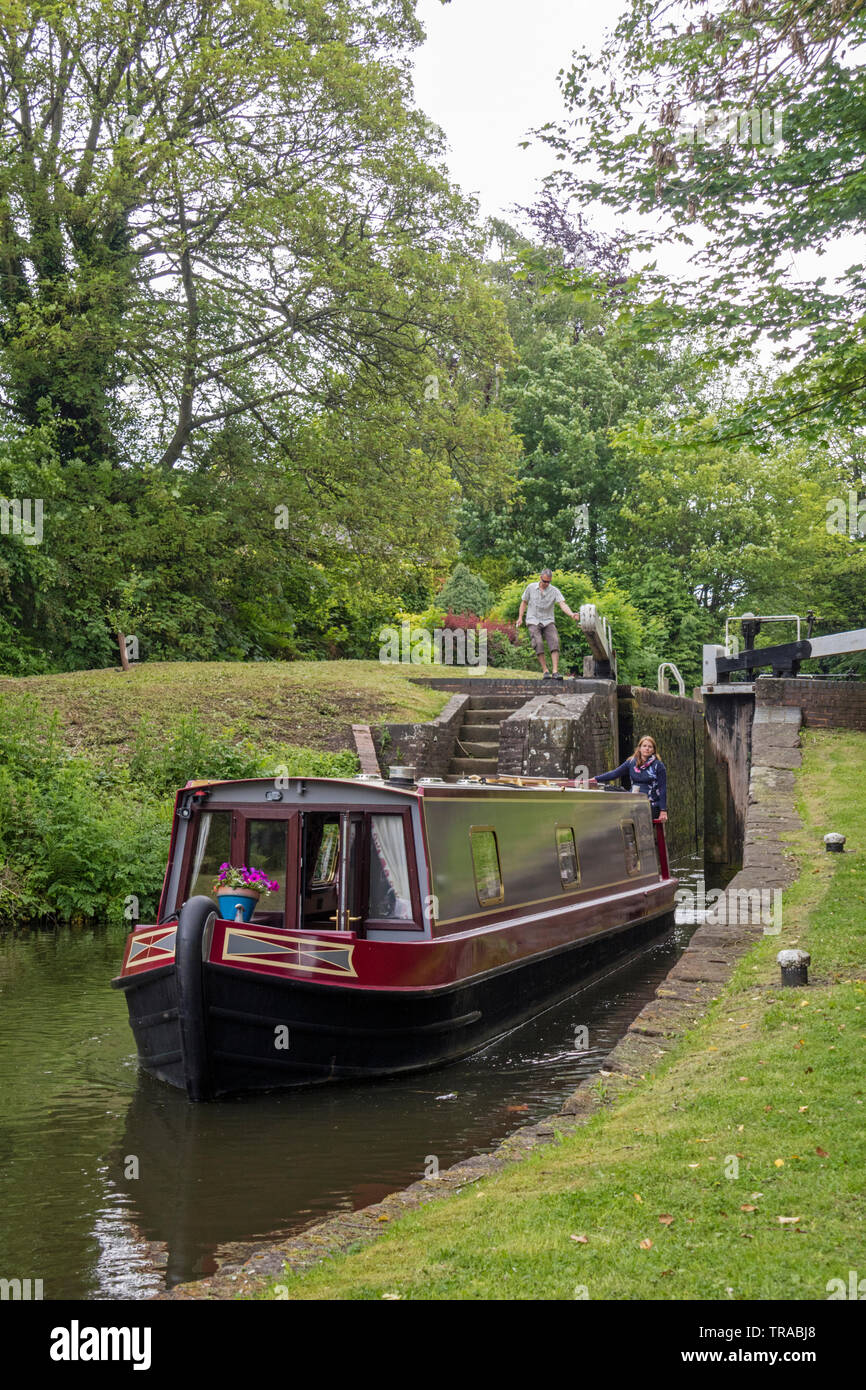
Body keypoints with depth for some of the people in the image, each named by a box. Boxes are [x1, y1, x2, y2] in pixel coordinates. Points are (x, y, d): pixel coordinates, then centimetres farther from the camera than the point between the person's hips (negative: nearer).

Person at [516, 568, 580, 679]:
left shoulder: (554, 591, -5)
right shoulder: (531, 588, 0)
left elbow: (563, 604, -17)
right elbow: (524, 602, 13)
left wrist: (571, 614, -36)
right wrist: (520, 618, 3)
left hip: (548, 621, 0)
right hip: (533, 621, 0)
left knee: (554, 642, -20)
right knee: (538, 643, -21)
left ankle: (555, 672, -24)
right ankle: (545, 671, -17)